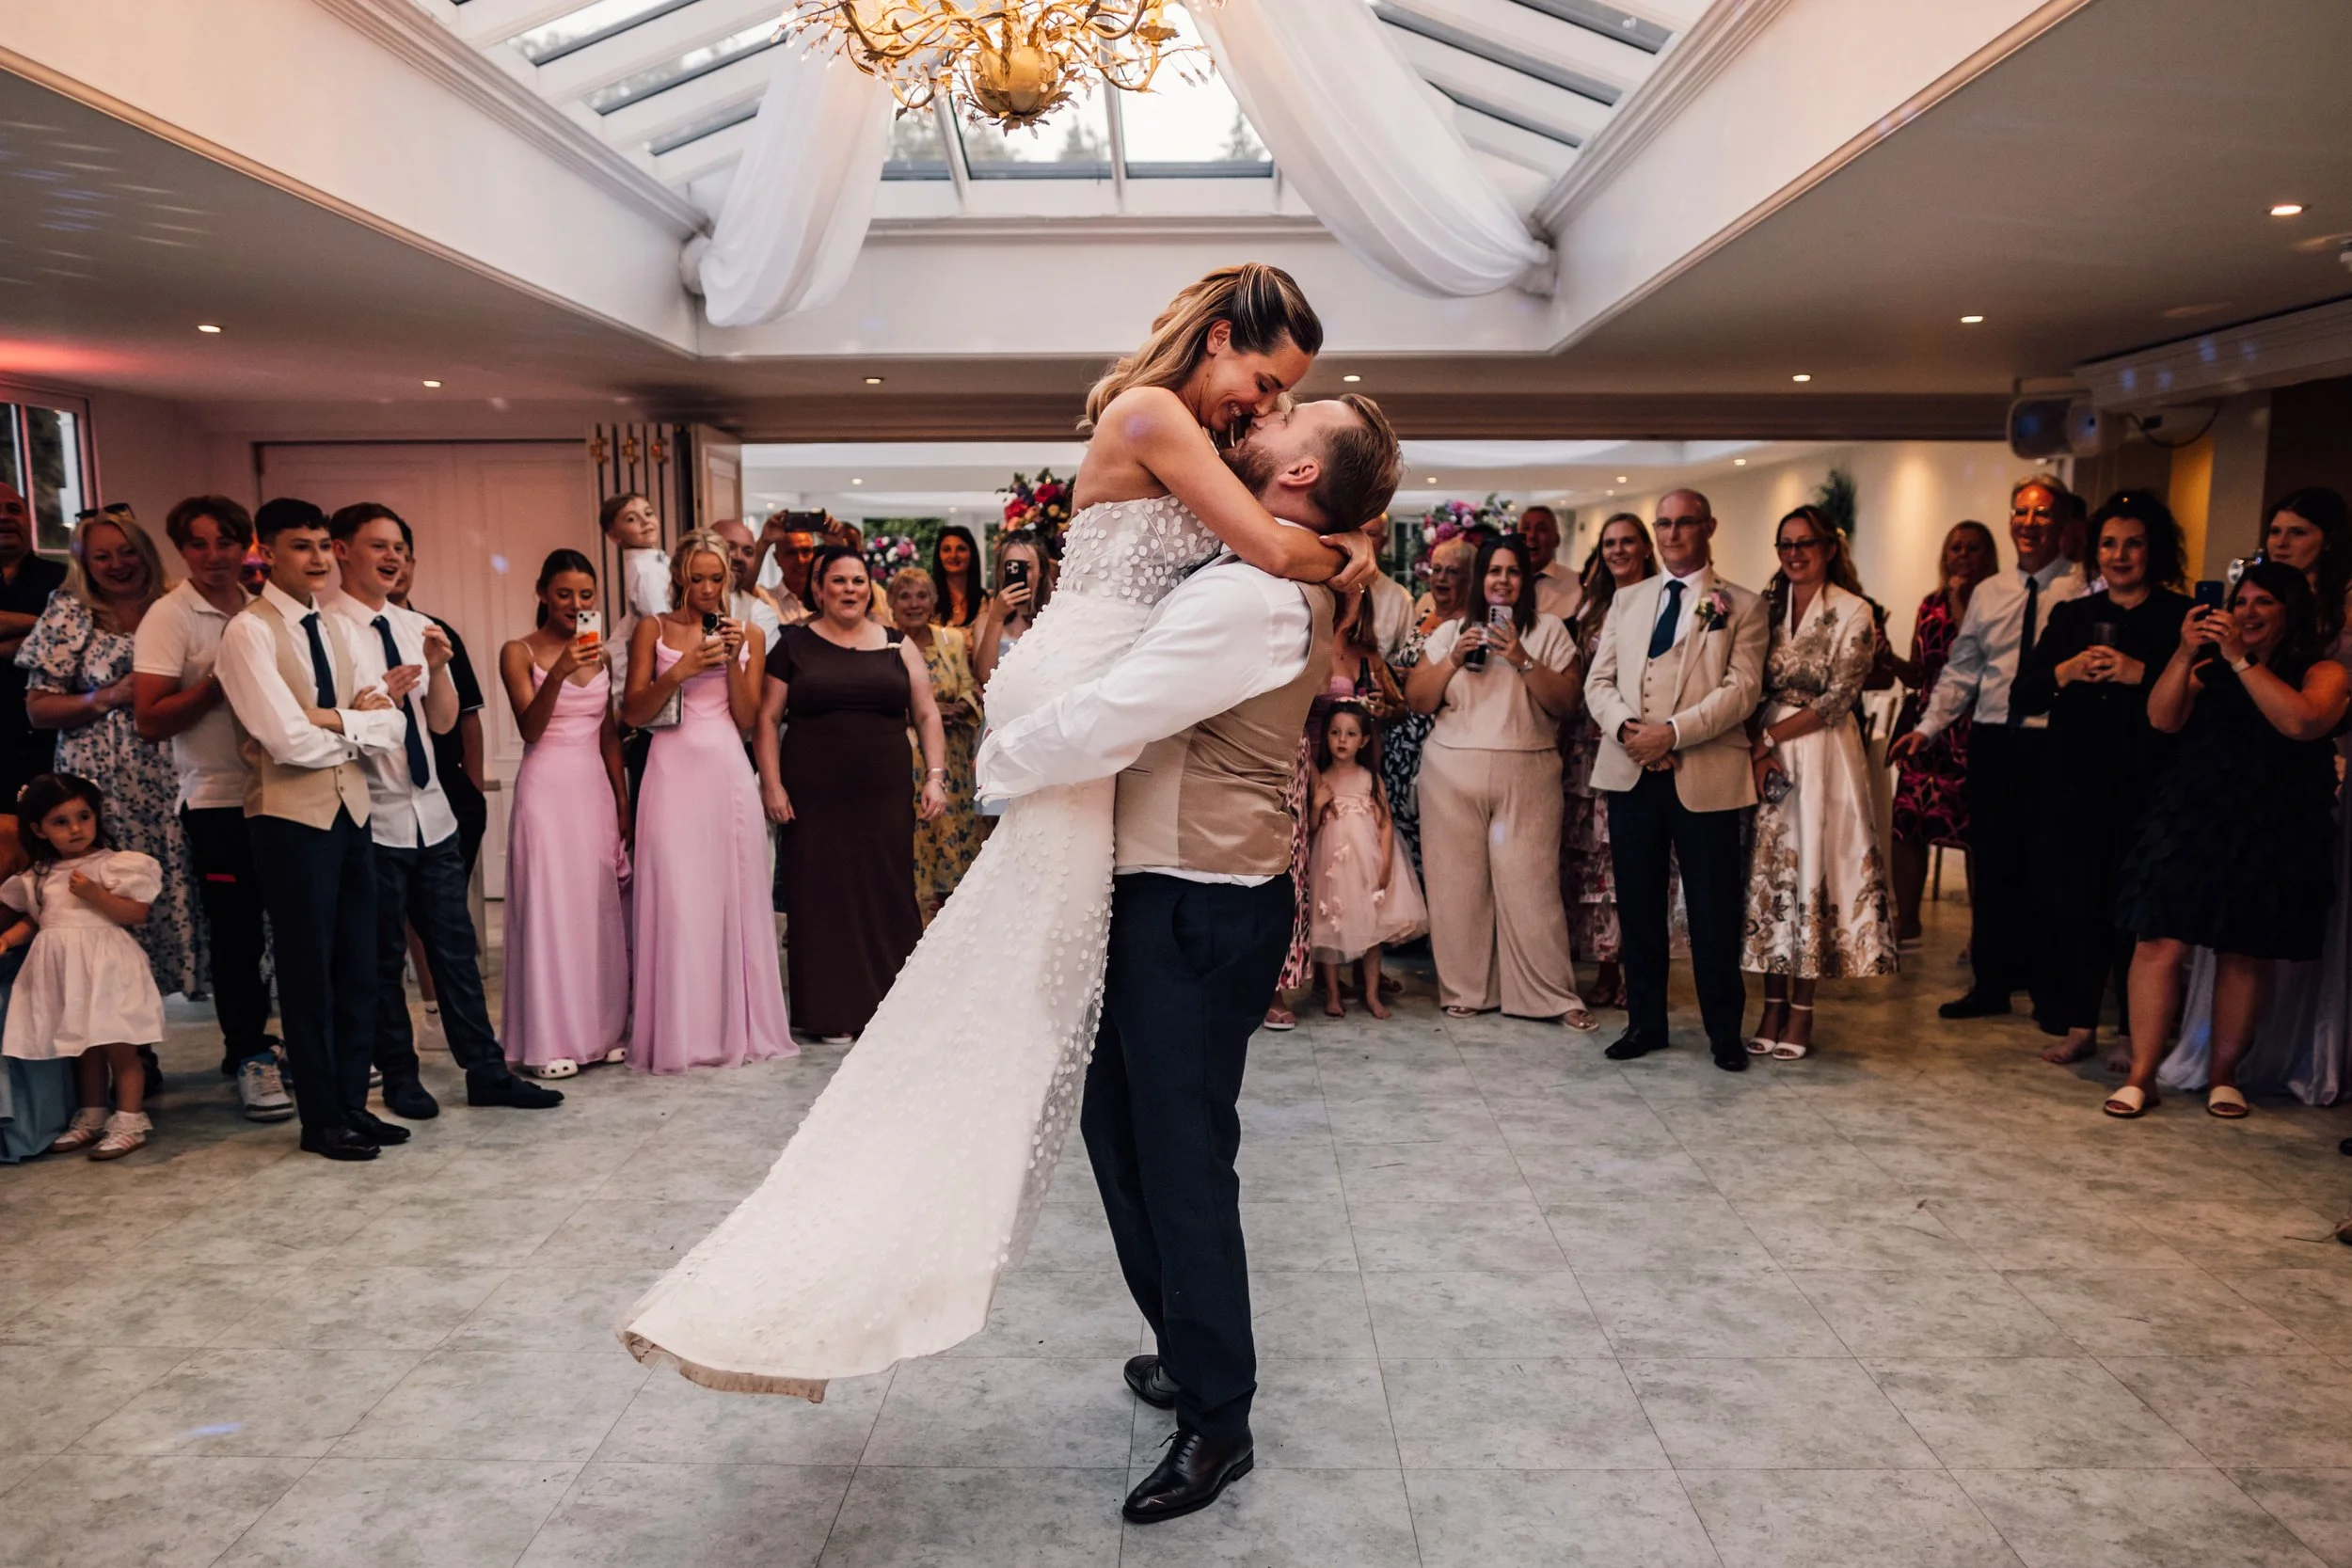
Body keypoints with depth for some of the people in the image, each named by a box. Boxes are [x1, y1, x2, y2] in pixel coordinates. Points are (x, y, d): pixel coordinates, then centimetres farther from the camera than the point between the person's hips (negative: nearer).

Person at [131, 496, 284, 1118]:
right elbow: (149, 720, -12)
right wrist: (221, 682, -17)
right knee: (235, 932, 1)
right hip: (217, 796, -5)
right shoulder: (169, 617, -5)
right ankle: (248, 1055, 14)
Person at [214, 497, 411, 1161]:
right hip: (291, 817, -6)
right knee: (308, 972, 4)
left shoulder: (336, 629, 11)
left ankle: (353, 1104, 24)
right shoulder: (249, 631, -10)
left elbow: (393, 728, 3)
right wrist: (360, 720, -7)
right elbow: (288, 740, -20)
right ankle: (322, 1120, 16)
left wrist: (334, 720, -14)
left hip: (350, 809, 7)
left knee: (358, 968, 11)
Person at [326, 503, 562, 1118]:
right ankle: (400, 1079, 21)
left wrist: (438, 670, -8)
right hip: (372, 819, -5)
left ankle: (486, 1072, 17)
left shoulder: (416, 627, 9)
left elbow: (444, 722, 9)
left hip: (431, 812, 6)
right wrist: (380, 699, -27)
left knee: (456, 949, 10)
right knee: (382, 958, 8)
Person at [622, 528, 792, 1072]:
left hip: (728, 772, 2)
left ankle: (738, 1025, 13)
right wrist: (681, 671, -12)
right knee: (676, 897, -5)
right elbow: (632, 713, 1)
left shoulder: (748, 635, 11)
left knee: (734, 894, 3)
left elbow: (747, 717, 5)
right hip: (674, 771, -2)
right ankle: (680, 1032, 3)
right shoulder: (653, 630, 7)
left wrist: (732, 658, -7)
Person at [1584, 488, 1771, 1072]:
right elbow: (1598, 680, 10)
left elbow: (1742, 688, -7)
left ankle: (1725, 1032, 15)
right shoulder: (1626, 599, 16)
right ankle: (1644, 1023, 21)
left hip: (1705, 776, -3)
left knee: (1713, 910, 2)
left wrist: (1673, 732, -17)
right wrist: (1625, 726, -10)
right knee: (1637, 905, 9)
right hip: (1631, 772, 4)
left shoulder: (1742, 606, 4)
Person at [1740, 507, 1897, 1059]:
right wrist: (1757, 749, -10)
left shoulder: (1853, 613, -4)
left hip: (1822, 754, -4)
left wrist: (1769, 737, -12)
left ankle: (1801, 1013, 7)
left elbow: (1837, 699, -9)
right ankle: (1773, 1006, 11)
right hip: (1766, 753, 4)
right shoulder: (1769, 606, 9)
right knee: (1769, 870, 3)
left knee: (1811, 869, -1)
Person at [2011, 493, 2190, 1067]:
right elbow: (2021, 696, 6)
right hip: (2076, 786, 3)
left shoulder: (2180, 617, 1)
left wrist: (2140, 674, -21)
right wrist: (2064, 673, -11)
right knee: (2077, 905, 5)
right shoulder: (2071, 616, 13)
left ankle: (2134, 1034, 12)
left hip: (2145, 788, -3)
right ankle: (2079, 1025, 15)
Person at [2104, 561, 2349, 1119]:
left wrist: (2241, 659, -17)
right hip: (2190, 824, 1)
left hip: (2271, 837, -1)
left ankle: (2224, 1076, 17)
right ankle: (2141, 1076, -3)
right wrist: (2185, 654, -14)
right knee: (2161, 943, -7)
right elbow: (2162, 718, -2)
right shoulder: (2210, 670, 11)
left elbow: (2302, 723, -17)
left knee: (2244, 956, 4)